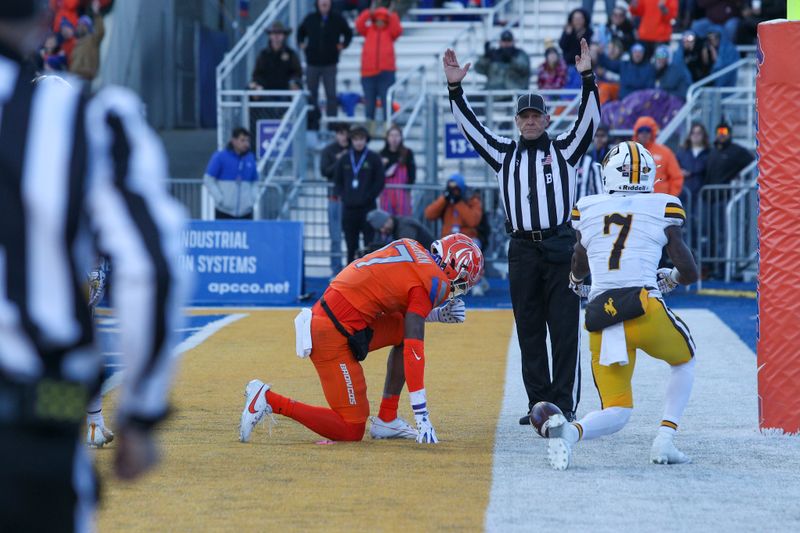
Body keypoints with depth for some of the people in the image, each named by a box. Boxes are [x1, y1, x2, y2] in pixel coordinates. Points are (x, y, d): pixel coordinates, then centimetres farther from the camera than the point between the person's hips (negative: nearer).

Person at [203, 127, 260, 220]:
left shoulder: (250, 158, 8)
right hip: (224, 212, -4)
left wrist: (253, 198, 3)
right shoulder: (220, 157, -5)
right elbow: (208, 180, -3)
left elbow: (255, 182, 19)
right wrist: (220, 199, -10)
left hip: (245, 212, 4)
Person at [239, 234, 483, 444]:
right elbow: (413, 350, -15)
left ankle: (386, 420, 17)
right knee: (351, 431, -1)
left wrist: (440, 314, 14)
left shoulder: (410, 249, 14)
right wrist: (422, 415, -15)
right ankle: (269, 400, -6)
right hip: (333, 336, -9)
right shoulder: (429, 282, -10)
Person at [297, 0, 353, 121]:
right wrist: (301, 43, 9)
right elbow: (300, 31, 23)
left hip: (329, 63, -2)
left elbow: (348, 33, 15)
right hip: (312, 62, 2)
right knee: (311, 94, 5)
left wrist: (343, 45, 2)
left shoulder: (337, 19, 1)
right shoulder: (310, 18, 5)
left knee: (331, 94, -3)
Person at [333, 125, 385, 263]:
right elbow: (337, 181, 14)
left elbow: (380, 182, 0)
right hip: (349, 208, 3)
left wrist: (369, 197, -8)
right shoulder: (344, 159, 10)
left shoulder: (374, 159, 2)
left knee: (369, 242, -5)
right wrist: (342, 196, -1)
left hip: (367, 207, -3)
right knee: (351, 244, 6)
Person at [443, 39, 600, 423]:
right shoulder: (505, 154, 15)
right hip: (522, 251, 3)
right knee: (529, 331, 5)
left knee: (564, 329, -4)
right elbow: (471, 127, 9)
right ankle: (539, 404, 10)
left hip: (560, 248, -3)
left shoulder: (564, 150, 9)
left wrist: (587, 78, -16)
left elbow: (589, 119, -3)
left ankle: (564, 403, -3)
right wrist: (455, 89, -2)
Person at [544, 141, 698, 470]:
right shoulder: (663, 209, 7)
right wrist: (671, 279, 33)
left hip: (600, 318, 3)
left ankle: (569, 431, -22)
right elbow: (690, 273, 9)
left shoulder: (587, 210, 15)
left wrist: (576, 280, 58)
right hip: (645, 308, -3)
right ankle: (664, 442, 15)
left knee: (617, 413, 10)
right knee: (684, 360, 30)